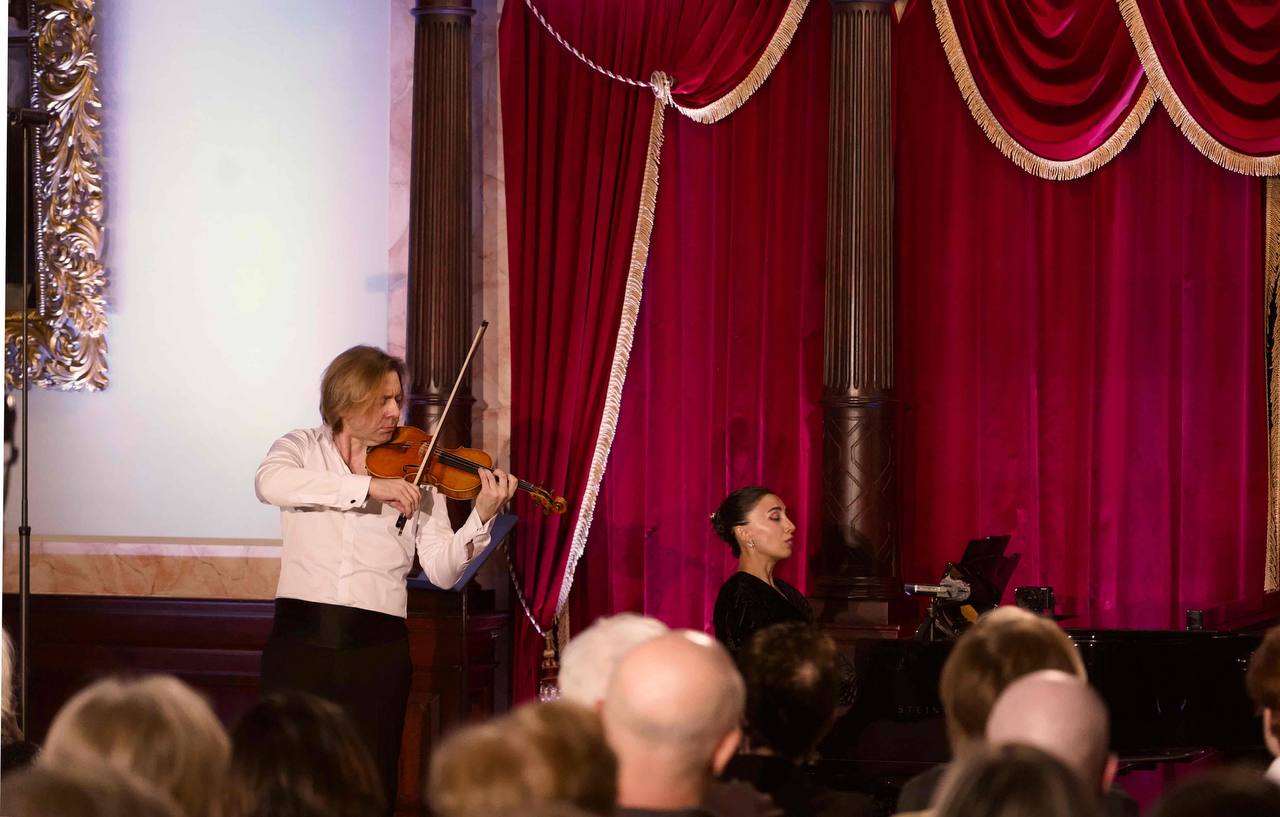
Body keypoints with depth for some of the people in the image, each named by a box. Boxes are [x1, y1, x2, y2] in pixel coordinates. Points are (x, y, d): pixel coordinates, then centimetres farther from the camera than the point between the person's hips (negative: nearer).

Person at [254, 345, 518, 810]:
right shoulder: (302, 448, 6)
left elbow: (442, 571, 0)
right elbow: (269, 483, -19)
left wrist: (482, 518, -18)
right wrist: (368, 487, -26)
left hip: (377, 649, 1)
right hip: (301, 637, -1)